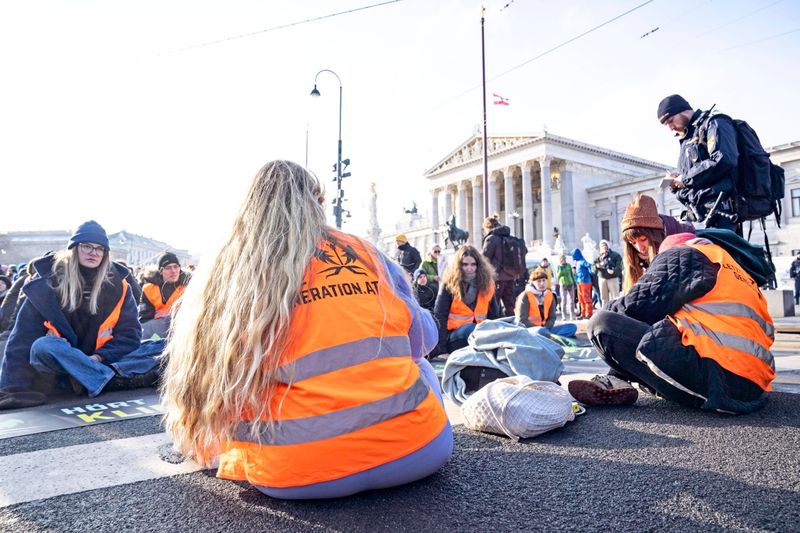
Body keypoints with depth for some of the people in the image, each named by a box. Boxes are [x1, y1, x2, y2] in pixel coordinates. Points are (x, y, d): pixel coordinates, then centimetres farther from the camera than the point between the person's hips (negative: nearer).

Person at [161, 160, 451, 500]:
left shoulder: (220, 274, 5)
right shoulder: (364, 253, 6)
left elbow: (204, 373, 14)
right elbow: (423, 339, 16)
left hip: (295, 475, 1)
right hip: (410, 450, 1)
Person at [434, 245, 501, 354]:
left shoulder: (487, 283, 2)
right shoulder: (449, 284, -9)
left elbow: (494, 315, 5)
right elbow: (440, 317, -13)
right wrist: (440, 348, -20)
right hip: (453, 338, -4)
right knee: (471, 329, -35)